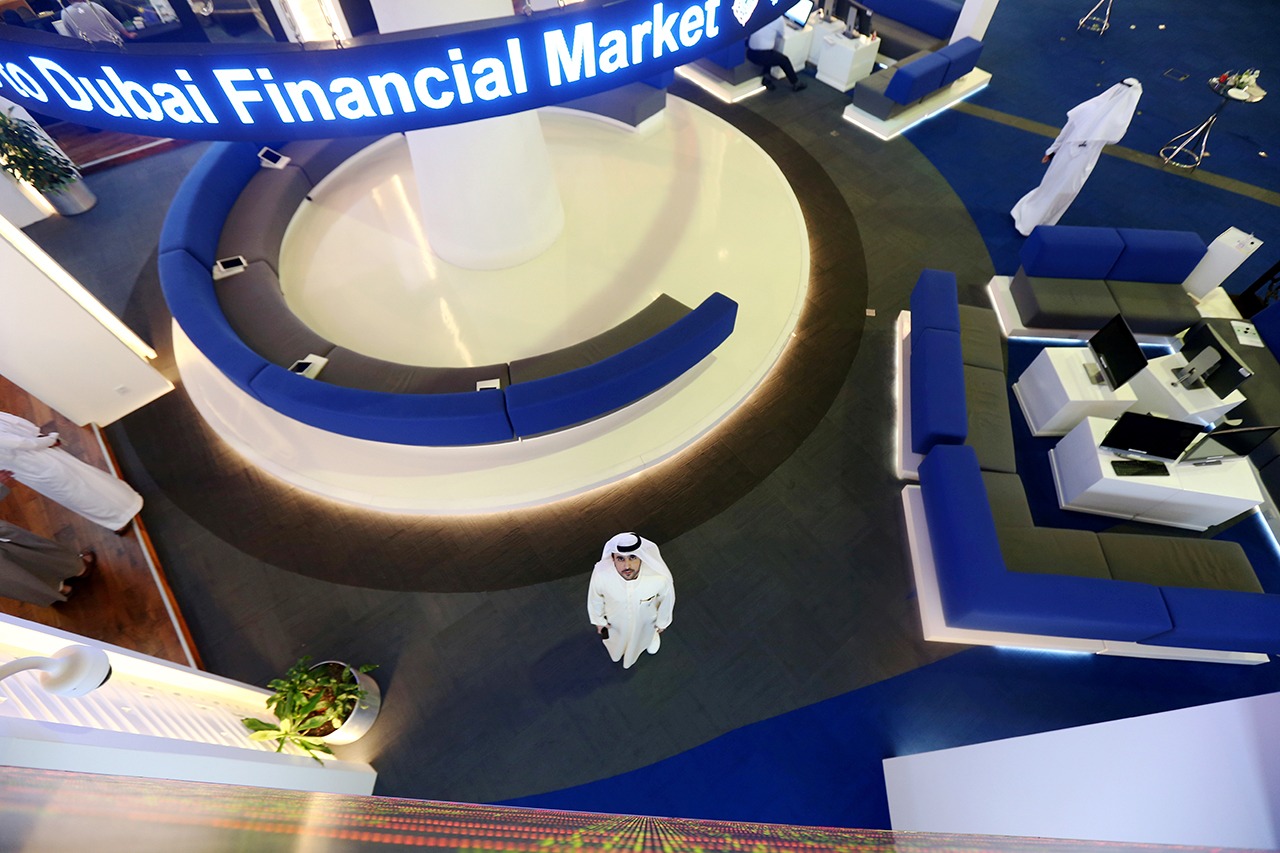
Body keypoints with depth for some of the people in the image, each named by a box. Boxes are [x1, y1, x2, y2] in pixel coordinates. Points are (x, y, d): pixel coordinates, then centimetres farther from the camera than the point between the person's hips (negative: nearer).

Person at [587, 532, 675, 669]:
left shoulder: (660, 577, -44)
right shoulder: (600, 574, -42)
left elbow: (666, 600, -19)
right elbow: (595, 599, -17)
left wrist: (662, 622, 0)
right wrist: (599, 620, 2)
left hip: (646, 619, 0)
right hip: (616, 619, 1)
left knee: (647, 635, 36)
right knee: (617, 636, 36)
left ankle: (652, 638, 72)